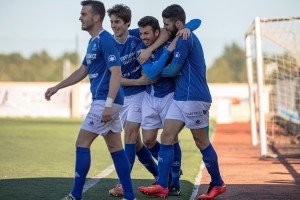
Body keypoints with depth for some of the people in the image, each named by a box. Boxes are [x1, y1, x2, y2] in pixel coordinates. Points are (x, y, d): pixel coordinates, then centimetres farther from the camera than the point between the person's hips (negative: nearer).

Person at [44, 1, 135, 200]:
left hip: (106, 101, -10)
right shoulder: (93, 41, 16)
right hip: (104, 101, 10)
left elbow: (116, 73, -21)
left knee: (82, 143, -6)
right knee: (115, 147, 9)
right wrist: (57, 87, 23)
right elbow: (83, 71, 26)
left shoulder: (106, 40, -14)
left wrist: (108, 104, -27)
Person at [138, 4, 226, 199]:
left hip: (194, 98, -10)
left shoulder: (184, 40, -14)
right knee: (167, 137, 2)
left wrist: (154, 72, 3)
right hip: (180, 97, 10)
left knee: (202, 142, 0)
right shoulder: (188, 37, 17)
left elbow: (174, 69, -13)